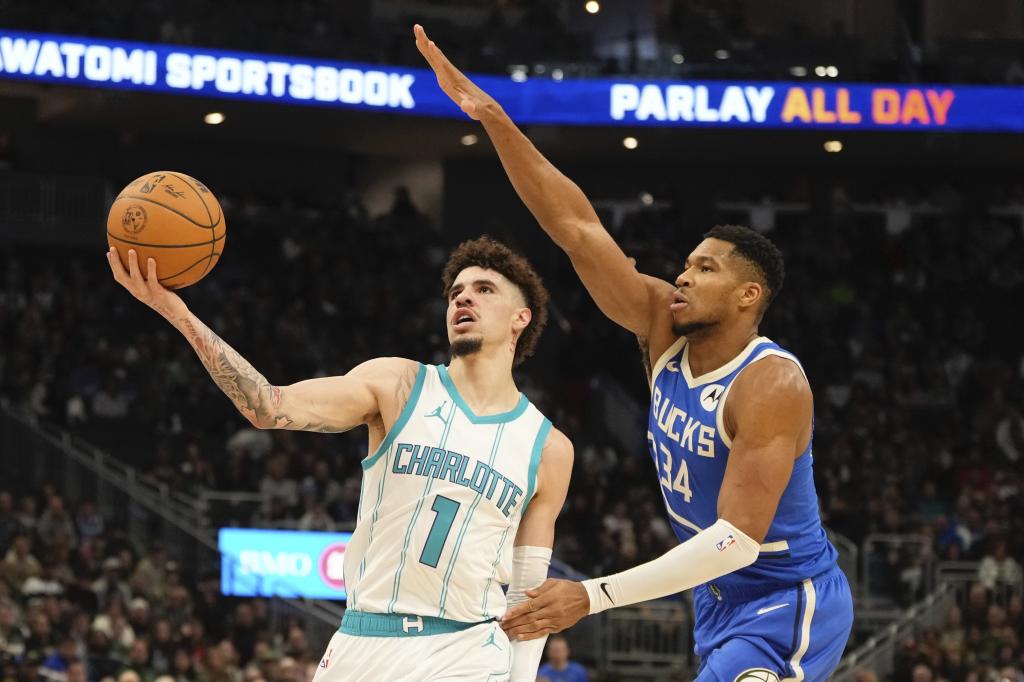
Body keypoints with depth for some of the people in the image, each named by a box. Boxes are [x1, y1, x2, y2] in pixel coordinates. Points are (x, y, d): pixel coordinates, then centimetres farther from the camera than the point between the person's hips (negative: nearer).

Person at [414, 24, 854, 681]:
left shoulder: (772, 384, -23)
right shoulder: (665, 327, -2)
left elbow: (738, 540, -29)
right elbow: (576, 227, -6)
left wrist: (594, 597, -33)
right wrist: (493, 119, -15)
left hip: (787, 605, -9)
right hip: (722, 600, 9)